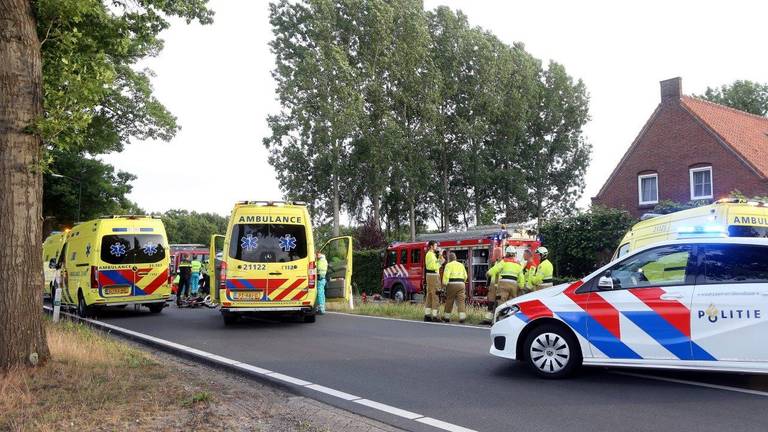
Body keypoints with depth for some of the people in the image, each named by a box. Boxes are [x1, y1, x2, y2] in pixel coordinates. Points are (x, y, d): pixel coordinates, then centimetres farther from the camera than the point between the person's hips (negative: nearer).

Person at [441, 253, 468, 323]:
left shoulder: (449, 265, 2)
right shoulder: (461, 265, 18)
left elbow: (446, 275, -11)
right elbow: (465, 276, 15)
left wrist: (444, 284, -9)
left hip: (452, 284, -3)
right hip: (461, 284, 3)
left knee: (449, 301, 7)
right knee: (461, 301, -1)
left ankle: (447, 317, 16)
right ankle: (462, 318, -10)